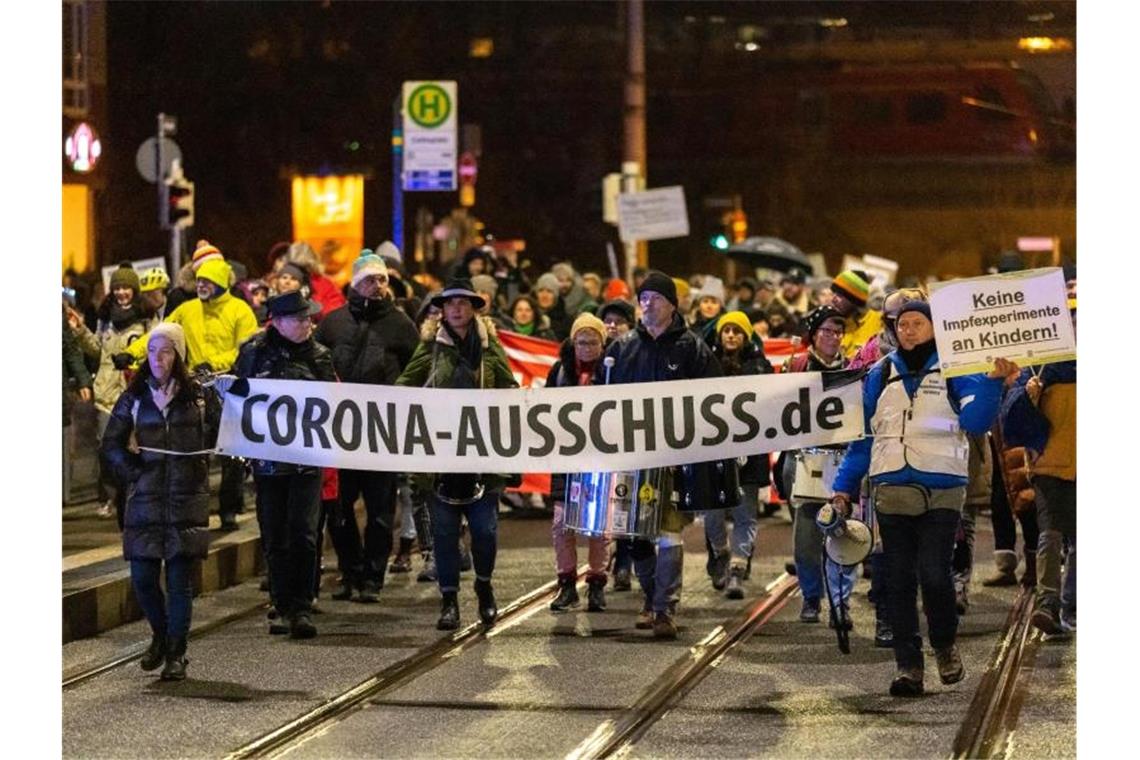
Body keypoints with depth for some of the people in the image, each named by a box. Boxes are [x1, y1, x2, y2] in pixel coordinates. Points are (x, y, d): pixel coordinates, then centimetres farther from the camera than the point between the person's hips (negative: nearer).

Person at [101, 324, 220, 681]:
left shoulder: (197, 394, 1)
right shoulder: (135, 397, 5)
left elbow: (219, 433, 7)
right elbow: (111, 444, 9)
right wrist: (132, 471, -1)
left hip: (187, 500, -2)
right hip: (146, 499, 2)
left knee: (180, 578, -3)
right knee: (142, 577, 1)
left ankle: (176, 654, 6)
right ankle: (161, 635, 27)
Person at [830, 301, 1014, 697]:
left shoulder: (955, 370, 4)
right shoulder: (881, 374, 14)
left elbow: (975, 420, -10)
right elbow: (862, 433, 16)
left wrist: (992, 381, -24)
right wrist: (844, 486, 10)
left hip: (942, 492, -3)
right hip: (891, 491, 3)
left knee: (934, 575, -12)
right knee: (900, 582, 3)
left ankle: (945, 645, 14)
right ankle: (908, 665, 8)